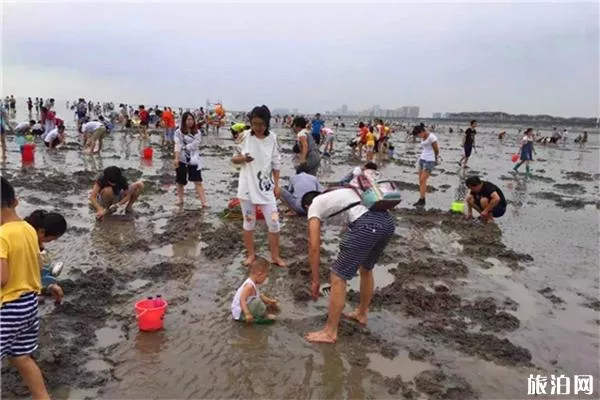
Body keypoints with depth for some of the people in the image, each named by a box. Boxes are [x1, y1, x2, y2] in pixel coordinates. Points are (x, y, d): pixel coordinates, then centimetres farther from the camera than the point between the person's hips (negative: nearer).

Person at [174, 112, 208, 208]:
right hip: (182, 160, 0)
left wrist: (184, 147, -14)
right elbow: (178, 146, -13)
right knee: (180, 181, 13)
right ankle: (180, 200, 31)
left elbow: (194, 145, -9)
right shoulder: (179, 132, -3)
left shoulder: (197, 132, 2)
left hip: (193, 160, 0)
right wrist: (176, 159, -22)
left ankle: (204, 202, -9)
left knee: (198, 182, -5)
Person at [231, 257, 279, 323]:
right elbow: (242, 300, -37)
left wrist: (269, 300, 18)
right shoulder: (249, 286, -29)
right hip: (240, 314, -11)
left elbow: (259, 295, 18)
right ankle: (263, 317, -13)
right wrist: (247, 314, -44)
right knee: (257, 302, -32)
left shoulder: (253, 283, 2)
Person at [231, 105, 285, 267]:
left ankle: (275, 256, 19)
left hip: (266, 187, 1)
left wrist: (277, 185, 1)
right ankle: (251, 254, 28)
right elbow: (234, 159, 0)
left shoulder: (272, 138, -3)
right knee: (249, 222, 11)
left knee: (274, 223, 2)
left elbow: (276, 164, 3)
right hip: (247, 187, -1)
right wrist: (242, 158, -22)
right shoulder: (244, 137, -7)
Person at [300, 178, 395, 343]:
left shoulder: (314, 207, 16)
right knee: (366, 269, 31)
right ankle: (361, 314, 48)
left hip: (366, 226, -8)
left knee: (337, 277, 4)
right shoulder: (339, 193, 37)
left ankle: (330, 333, 14)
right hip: (387, 221, 8)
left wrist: (315, 280, 18)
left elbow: (314, 247, 10)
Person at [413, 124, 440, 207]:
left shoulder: (431, 137, -14)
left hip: (430, 161, -9)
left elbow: (436, 149, -8)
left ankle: (422, 200, -7)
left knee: (423, 180, -12)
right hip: (422, 159, 9)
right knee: (421, 181, 5)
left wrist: (436, 159, 6)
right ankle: (421, 200, 10)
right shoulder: (423, 138, 12)